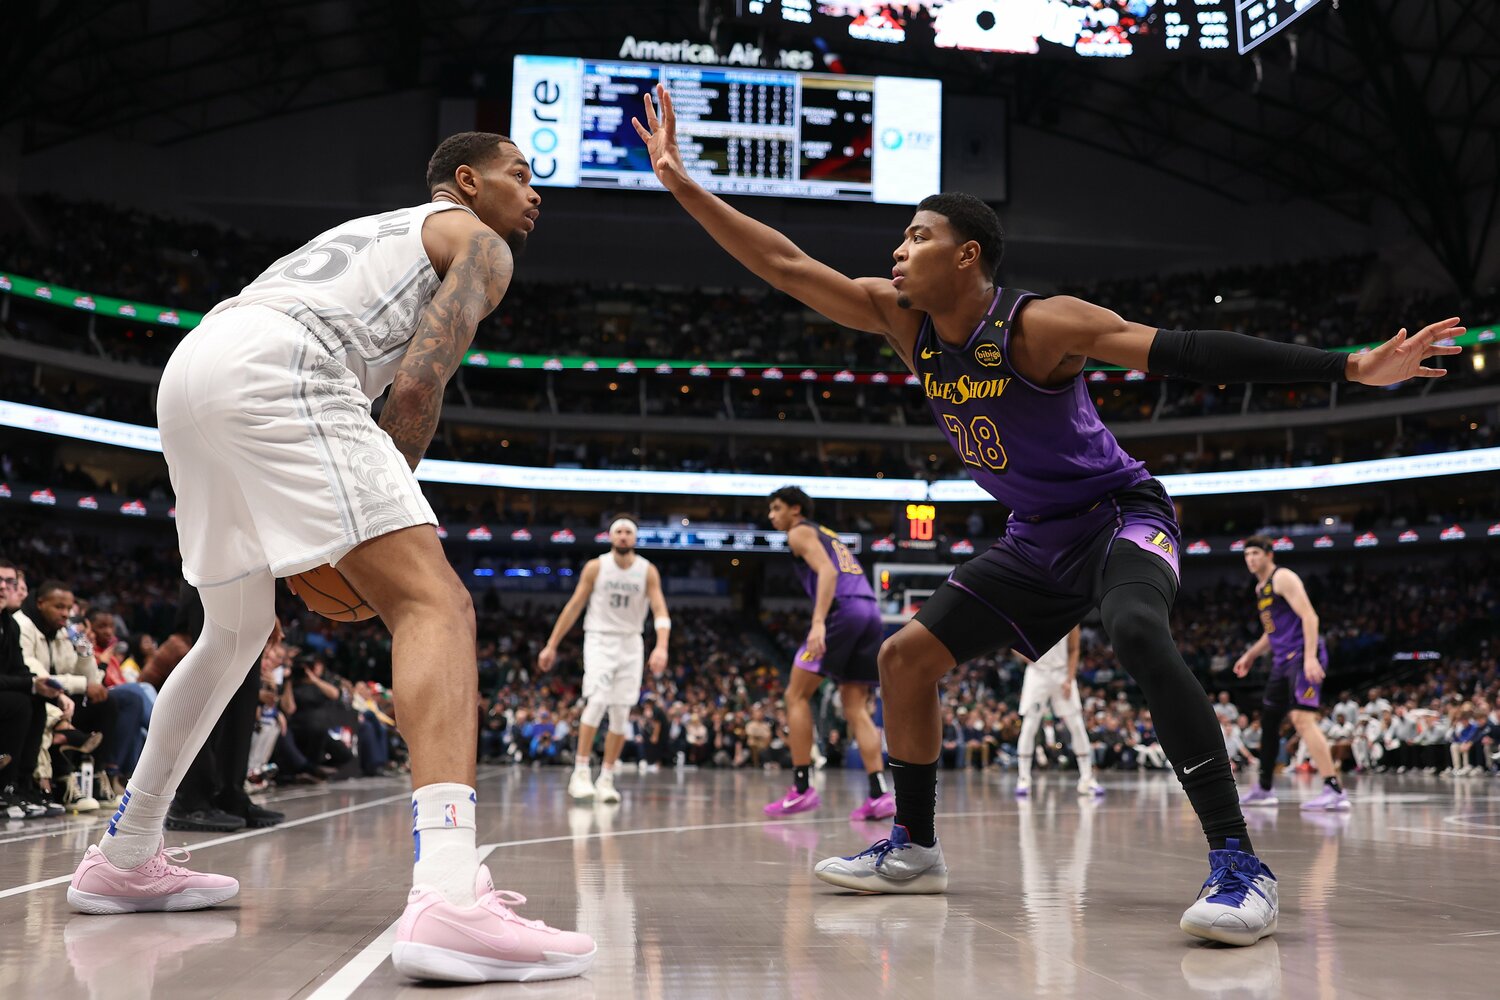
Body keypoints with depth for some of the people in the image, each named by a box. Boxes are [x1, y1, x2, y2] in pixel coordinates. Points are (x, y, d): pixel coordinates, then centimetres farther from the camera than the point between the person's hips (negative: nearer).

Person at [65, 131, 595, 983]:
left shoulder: (373, 230, 37)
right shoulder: (479, 243, 13)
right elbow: (416, 383, -5)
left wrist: (306, 538, 28)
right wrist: (386, 501, 8)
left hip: (188, 367, 9)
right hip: (274, 369, -9)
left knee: (238, 628, 27)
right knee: (435, 603, -16)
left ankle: (124, 860, 37)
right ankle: (450, 898, -35)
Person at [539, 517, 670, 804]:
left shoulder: (648, 572, -4)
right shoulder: (595, 567, -5)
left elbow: (660, 611, -12)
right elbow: (574, 606, 0)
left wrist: (661, 647, -29)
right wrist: (551, 645, -2)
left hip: (630, 643, 2)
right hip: (600, 639, -2)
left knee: (621, 713, 1)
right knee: (597, 700, -21)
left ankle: (606, 778, 10)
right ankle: (581, 772, -15)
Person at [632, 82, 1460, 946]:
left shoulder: (1040, 324, -23)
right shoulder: (899, 317, -4)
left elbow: (1191, 353, -27)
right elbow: (783, 264, -2)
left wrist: (1352, 368, -32)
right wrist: (683, 182, -6)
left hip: (1121, 516, -7)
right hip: (1036, 542, 7)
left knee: (1138, 633, -37)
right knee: (906, 658, 6)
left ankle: (1240, 864, -33)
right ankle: (915, 849, 20)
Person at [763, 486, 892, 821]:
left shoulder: (800, 532, 7)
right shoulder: (829, 535, 33)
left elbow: (827, 571, -11)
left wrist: (818, 622, -23)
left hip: (842, 609, -8)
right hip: (871, 612, 8)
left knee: (797, 695, 0)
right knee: (855, 708, 8)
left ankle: (802, 788, -5)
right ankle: (879, 794, -4)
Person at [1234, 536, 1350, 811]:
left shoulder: (1283, 578, -9)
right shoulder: (1260, 587, 20)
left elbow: (1309, 616, -18)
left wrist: (1310, 657, -28)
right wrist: (1250, 655, 27)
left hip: (1302, 656, -10)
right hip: (1283, 660, 10)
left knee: (1302, 718, -22)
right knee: (1268, 721, 14)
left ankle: (1335, 791, -27)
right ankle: (1263, 790, 26)